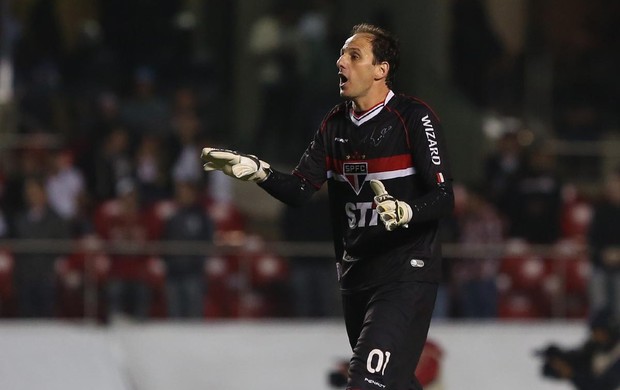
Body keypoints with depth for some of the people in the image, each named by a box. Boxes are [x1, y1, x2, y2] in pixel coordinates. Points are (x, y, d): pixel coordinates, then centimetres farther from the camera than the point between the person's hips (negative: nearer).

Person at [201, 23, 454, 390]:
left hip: (406, 274, -8)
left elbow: (444, 198, -16)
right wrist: (257, 170, -14)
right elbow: (301, 190, 3)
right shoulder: (336, 124, 9)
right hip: (356, 274, 8)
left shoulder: (414, 118, -11)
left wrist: (405, 212, -36)